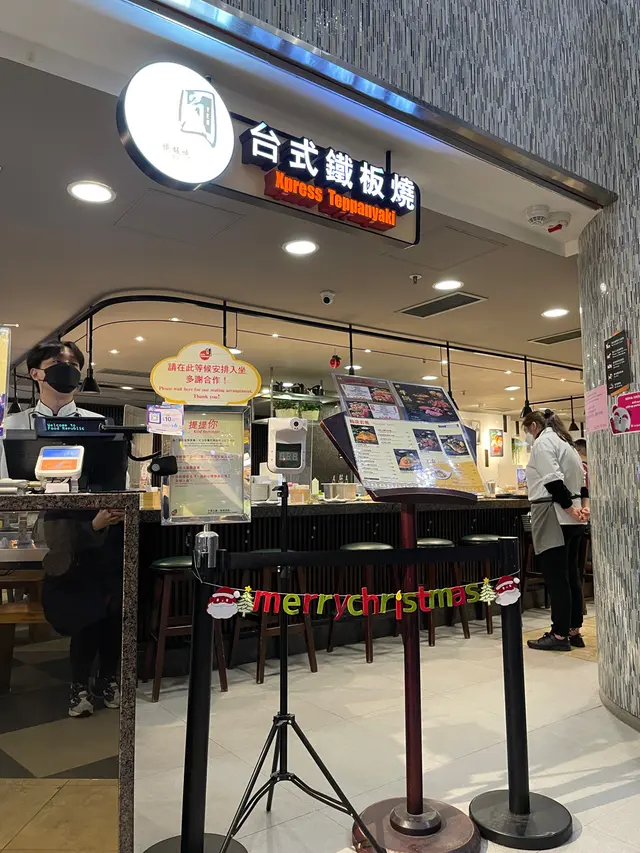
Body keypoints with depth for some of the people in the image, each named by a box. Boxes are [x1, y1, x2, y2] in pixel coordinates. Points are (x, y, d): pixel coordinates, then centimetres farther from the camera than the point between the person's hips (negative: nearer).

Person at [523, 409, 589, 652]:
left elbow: (553, 481, -21)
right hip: (570, 519, 10)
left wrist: (570, 510, -17)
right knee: (570, 575, 12)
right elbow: (582, 479, 19)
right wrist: (582, 506, 7)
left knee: (555, 577, -5)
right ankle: (574, 631, 18)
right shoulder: (564, 441, 20)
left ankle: (560, 635, 0)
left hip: (554, 517, -9)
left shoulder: (542, 442, -9)